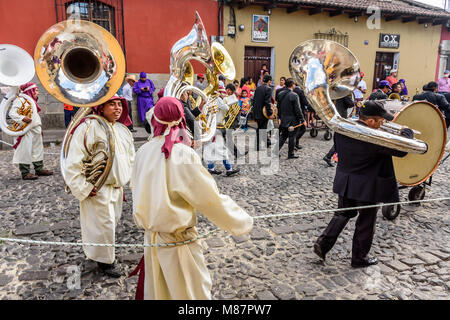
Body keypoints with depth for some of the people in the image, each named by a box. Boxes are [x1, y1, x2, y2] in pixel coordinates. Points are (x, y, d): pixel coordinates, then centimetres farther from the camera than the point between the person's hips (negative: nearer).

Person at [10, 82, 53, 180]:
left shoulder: (32, 101, 20)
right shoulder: (20, 100, -7)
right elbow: (12, 113, -16)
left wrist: (40, 128, 21)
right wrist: (22, 118, -31)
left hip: (36, 131, 9)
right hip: (26, 131, -9)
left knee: (38, 150, 14)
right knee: (25, 152, -6)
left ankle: (39, 169, 24)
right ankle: (25, 173, -1)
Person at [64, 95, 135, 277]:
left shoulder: (123, 130, 4)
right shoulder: (88, 128, -19)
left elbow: (130, 156, 19)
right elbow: (73, 162, -18)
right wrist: (84, 188, -16)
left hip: (117, 187, 7)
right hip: (97, 190, -7)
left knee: (113, 220, 20)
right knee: (104, 223, 1)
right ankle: (105, 261, 23)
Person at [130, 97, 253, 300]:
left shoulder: (143, 151, -5)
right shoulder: (183, 154, -22)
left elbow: (136, 188, 7)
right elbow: (210, 198, -18)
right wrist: (242, 221, -5)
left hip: (151, 236, 6)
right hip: (178, 242, -6)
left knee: (156, 291, 23)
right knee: (193, 291, 12)